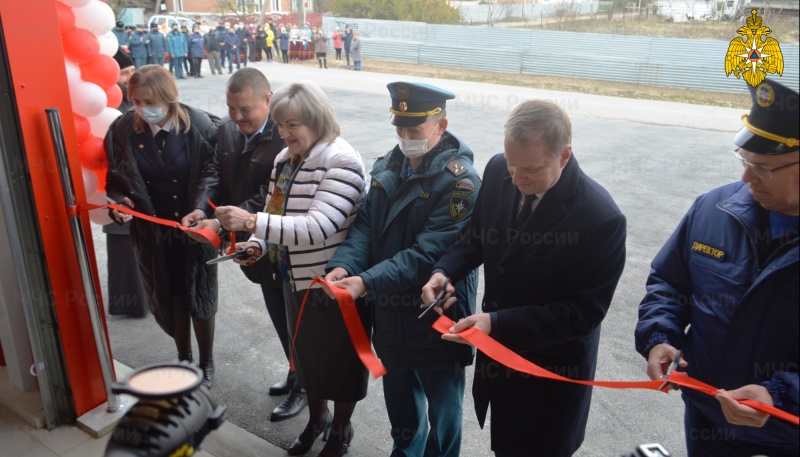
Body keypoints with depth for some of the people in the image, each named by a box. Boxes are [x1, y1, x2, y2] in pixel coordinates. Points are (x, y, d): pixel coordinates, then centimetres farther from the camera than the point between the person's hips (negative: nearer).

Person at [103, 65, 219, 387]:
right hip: (152, 232, 3)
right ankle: (184, 359, 38)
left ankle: (206, 363, 33)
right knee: (170, 299, 16)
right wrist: (119, 202, -14)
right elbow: (116, 177, 4)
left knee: (199, 298, 11)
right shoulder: (123, 129, -7)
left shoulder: (198, 126, -16)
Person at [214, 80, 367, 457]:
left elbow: (317, 228, -32)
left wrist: (251, 221, -34)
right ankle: (316, 419, 49)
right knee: (306, 354, 24)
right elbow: (278, 216, 11)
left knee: (340, 359, 14)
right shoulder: (285, 160, 2)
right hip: (296, 280, 7)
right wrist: (259, 244, -9)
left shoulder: (342, 162, -23)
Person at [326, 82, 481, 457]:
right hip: (390, 311, 7)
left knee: (442, 408, 14)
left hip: (436, 317, -6)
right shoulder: (387, 166, 2)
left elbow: (428, 253, -26)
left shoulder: (459, 181, -20)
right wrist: (343, 265, -17)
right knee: (398, 397, 26)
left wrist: (367, 282, -31)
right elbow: (365, 224, 1)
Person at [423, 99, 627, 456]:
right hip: (497, 353, 5)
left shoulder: (601, 219, -29)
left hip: (551, 372, -5)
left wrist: (497, 322, -28)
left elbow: (583, 312, -23)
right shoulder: (498, 172, -12)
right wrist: (444, 270, -16)